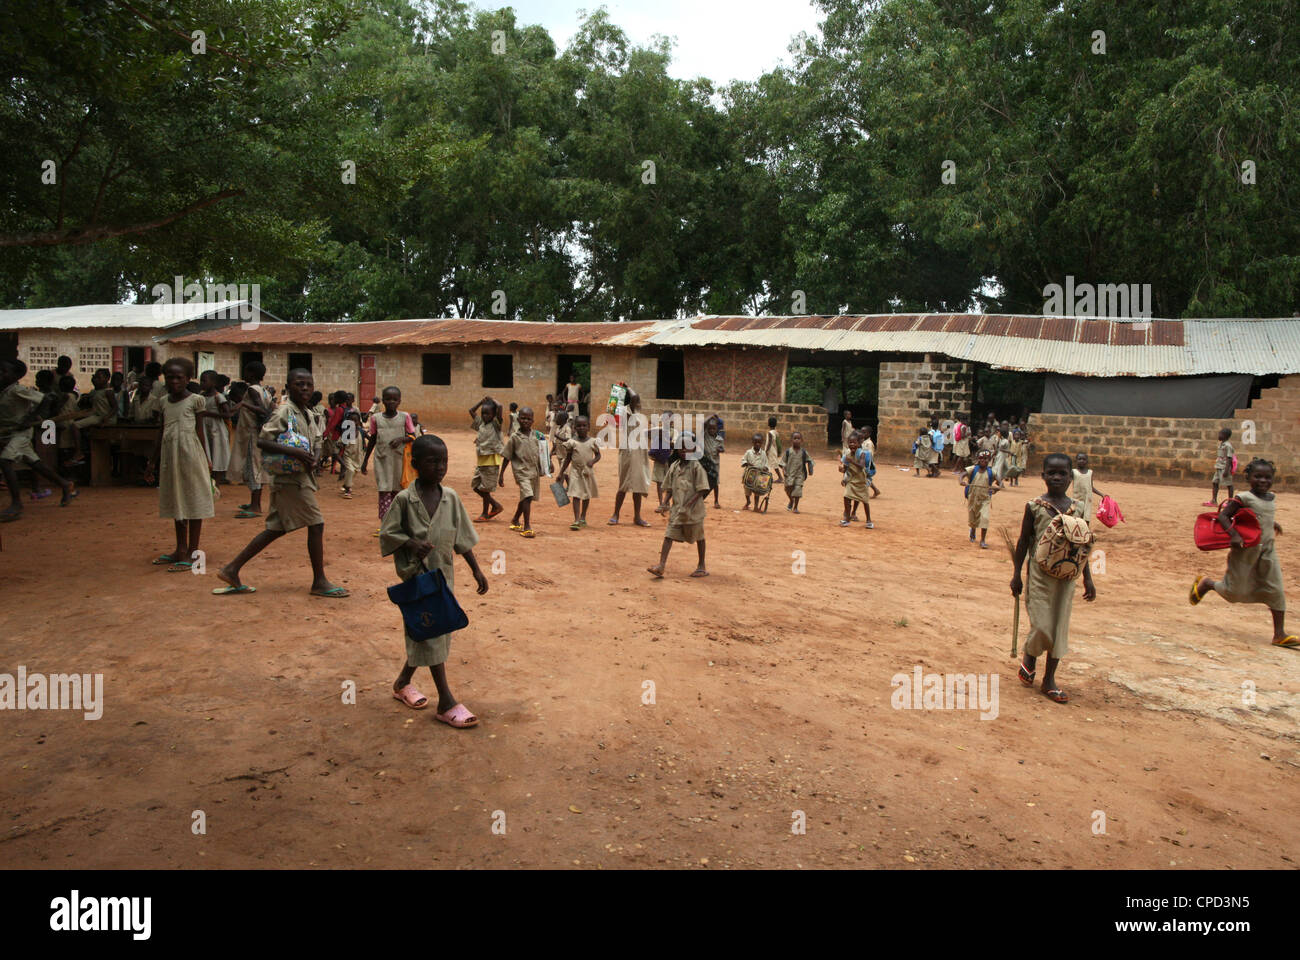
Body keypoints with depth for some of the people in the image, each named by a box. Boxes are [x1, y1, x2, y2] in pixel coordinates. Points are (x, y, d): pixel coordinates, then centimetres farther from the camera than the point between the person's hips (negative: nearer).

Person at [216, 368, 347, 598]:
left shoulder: (309, 414, 14)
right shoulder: (284, 411, -12)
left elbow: (317, 443, 15)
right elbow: (261, 441, -19)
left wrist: (314, 460, -7)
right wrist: (294, 452, -28)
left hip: (302, 477, 9)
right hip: (290, 478, -9)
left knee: (276, 529, 13)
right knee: (316, 524, -6)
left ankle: (232, 570, 19)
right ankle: (319, 582, 4)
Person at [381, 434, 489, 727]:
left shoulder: (451, 497, 0)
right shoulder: (404, 499, -12)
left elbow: (462, 538, 6)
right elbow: (388, 533, -6)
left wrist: (476, 570, 6)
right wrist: (412, 543, -24)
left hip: (444, 574, 5)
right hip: (416, 574, -5)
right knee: (430, 633, -4)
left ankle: (403, 681, 37)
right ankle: (446, 703, 1)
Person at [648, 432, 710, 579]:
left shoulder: (696, 467, -11)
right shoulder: (674, 466, 6)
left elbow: (702, 490, -15)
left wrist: (688, 506, -22)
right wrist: (664, 504, 1)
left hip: (693, 509, -5)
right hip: (677, 508, 5)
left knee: (698, 537, 11)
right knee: (669, 535, -5)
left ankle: (702, 566, 26)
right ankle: (661, 566, -10)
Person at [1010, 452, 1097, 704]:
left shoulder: (1078, 509, 4)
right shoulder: (1035, 506, -5)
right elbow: (1023, 541, 0)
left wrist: (1087, 578, 10)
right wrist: (1017, 574, -1)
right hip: (1040, 572, -3)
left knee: (1060, 627, 7)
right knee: (1041, 626, -5)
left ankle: (1049, 678, 19)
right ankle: (1029, 659, 26)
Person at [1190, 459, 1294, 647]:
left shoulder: (1272, 497, 8)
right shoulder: (1244, 498, -14)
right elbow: (1223, 515, -18)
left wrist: (1271, 523, 17)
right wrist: (1234, 534, -28)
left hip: (1267, 549, 6)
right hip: (1245, 549, -6)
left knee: (1277, 590, 1)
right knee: (1234, 590, 2)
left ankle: (1279, 633, 5)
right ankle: (1206, 583, 32)